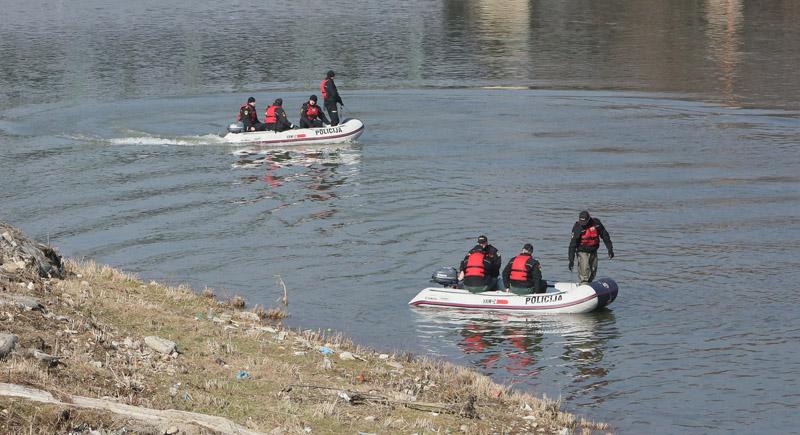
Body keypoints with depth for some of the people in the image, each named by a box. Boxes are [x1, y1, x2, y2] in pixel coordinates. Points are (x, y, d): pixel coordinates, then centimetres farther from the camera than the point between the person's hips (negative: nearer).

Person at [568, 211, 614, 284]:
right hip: (583, 252, -4)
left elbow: (605, 236, 4)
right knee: (584, 270, -18)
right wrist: (571, 260, -20)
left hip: (593, 251, 4)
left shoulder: (596, 223, -8)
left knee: (593, 272, 8)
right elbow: (573, 244, -16)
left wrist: (610, 249, 3)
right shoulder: (577, 227, -16)